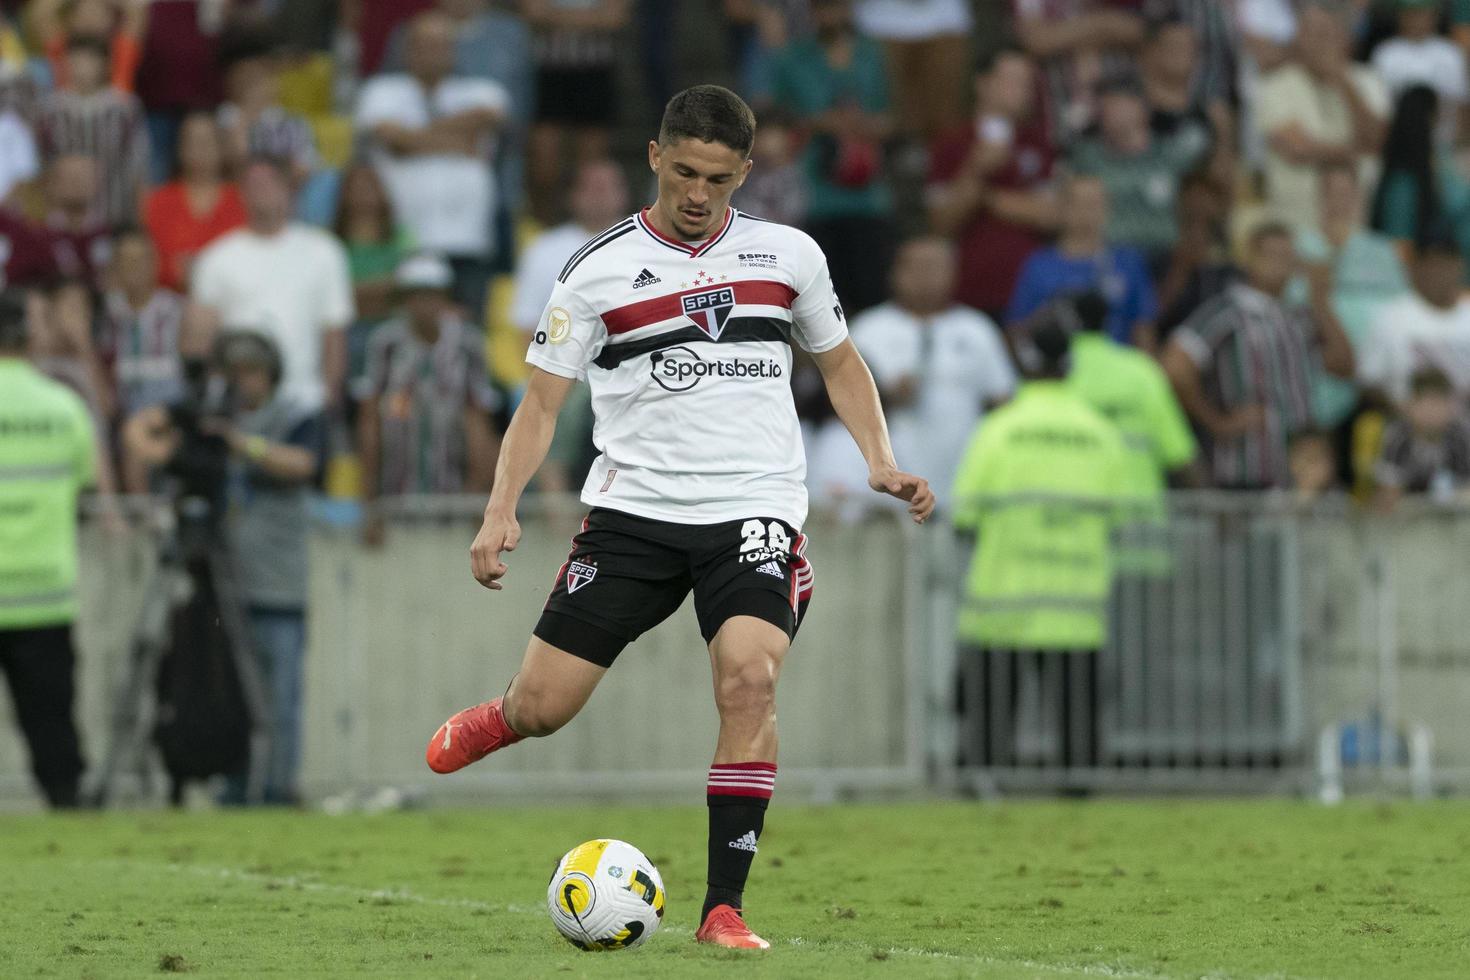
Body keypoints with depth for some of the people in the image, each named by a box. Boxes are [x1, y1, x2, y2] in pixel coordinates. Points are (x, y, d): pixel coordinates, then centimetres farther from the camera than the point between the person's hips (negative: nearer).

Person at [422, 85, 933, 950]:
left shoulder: (789, 255, 7)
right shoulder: (599, 271, 0)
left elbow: (840, 363, 20)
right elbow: (542, 402, 1)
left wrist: (880, 462, 6)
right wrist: (502, 511, -12)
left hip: (756, 512, 0)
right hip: (633, 511, 0)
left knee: (750, 679, -24)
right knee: (543, 708, -4)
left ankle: (724, 906, -17)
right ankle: (489, 726, 35)